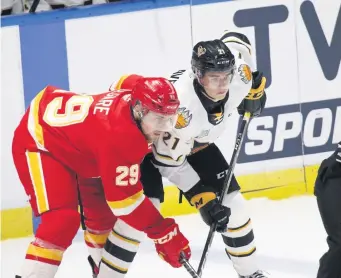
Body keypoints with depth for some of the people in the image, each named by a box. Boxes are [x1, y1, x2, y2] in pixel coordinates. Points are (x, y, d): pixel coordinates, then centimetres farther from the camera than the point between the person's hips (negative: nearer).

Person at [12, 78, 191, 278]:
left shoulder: (137, 100, -15)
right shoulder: (120, 134, -40)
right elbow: (124, 197, -36)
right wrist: (162, 232, -33)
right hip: (39, 139, -10)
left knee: (104, 212, 14)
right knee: (63, 220, -25)